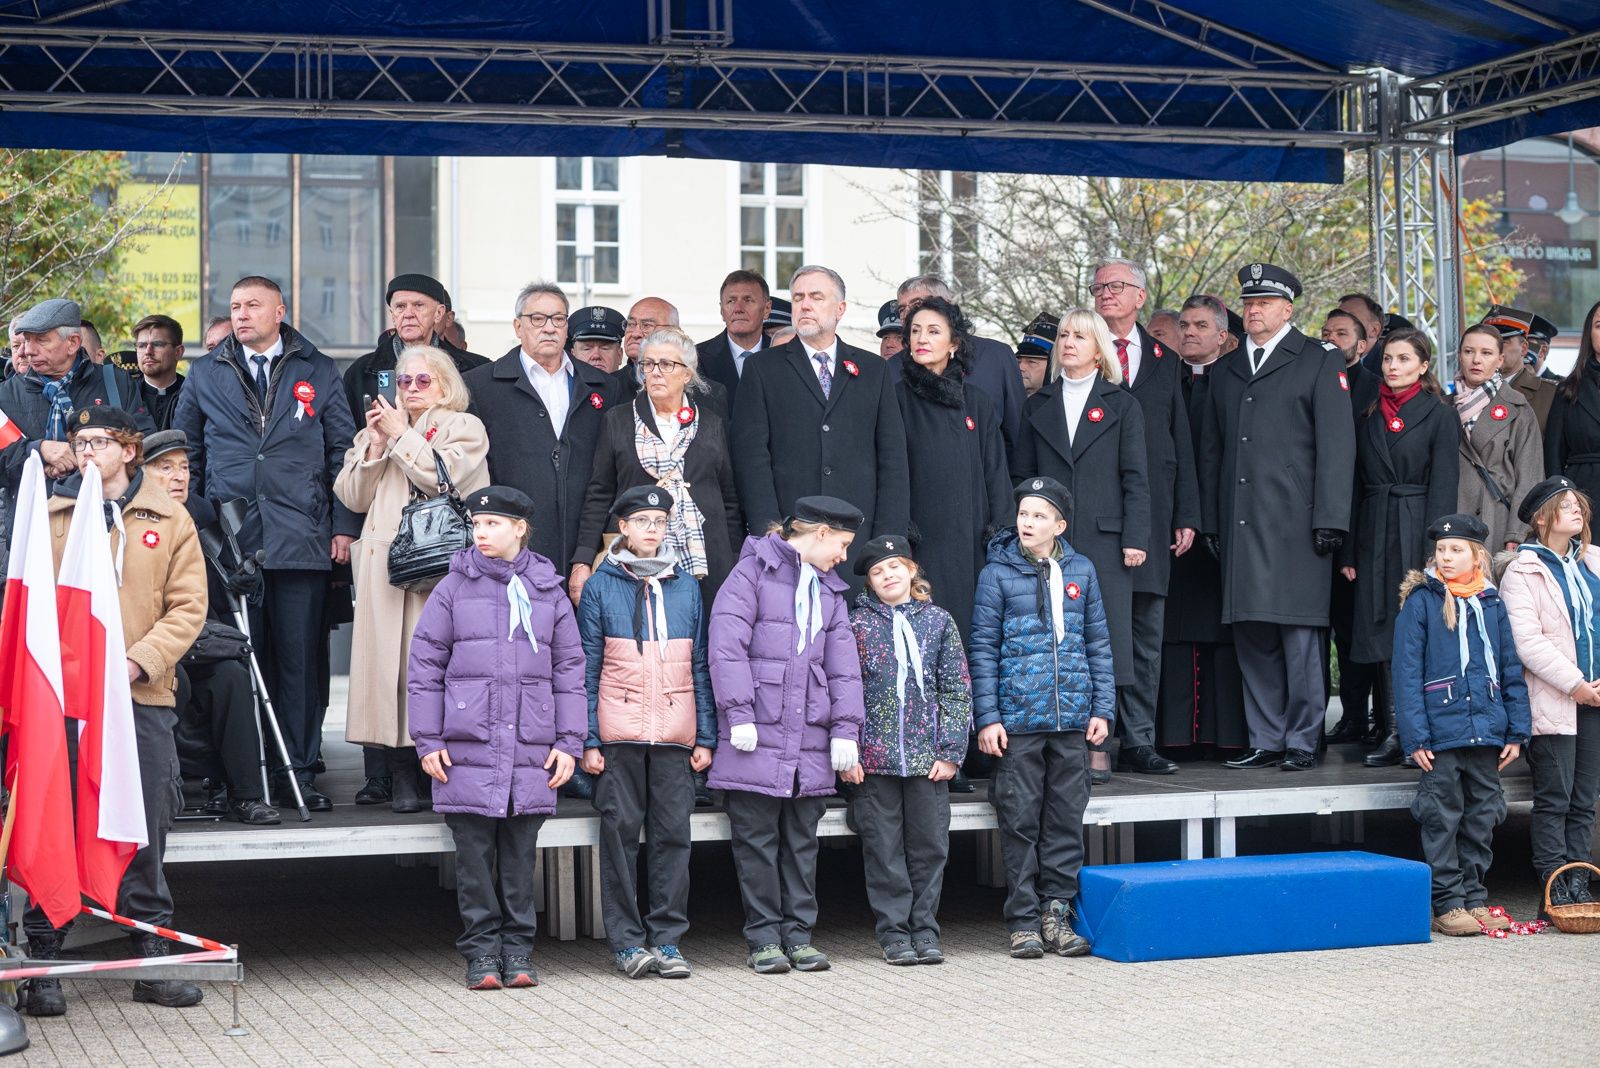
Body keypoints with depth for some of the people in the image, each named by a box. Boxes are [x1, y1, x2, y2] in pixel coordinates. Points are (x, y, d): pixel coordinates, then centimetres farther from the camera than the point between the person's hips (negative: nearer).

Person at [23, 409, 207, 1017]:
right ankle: (44, 962, 6)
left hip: (143, 696, 0)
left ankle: (152, 956, 13)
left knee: (146, 828, 4)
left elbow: (188, 606, 3)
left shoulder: (169, 521, 9)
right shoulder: (51, 516, 11)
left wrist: (139, 660, -11)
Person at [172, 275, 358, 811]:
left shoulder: (318, 373, 9)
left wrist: (343, 526, 2)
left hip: (302, 540, -1)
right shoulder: (205, 375, 13)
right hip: (228, 540, 1)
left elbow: (343, 451, 9)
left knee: (300, 661, 0)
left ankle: (300, 771, 6)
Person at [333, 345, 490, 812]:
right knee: (390, 657, -7)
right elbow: (352, 497, 12)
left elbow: (442, 476, -7)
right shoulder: (376, 429, 23)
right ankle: (402, 776, -5)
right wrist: (375, 444, 1)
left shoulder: (464, 427, 11)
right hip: (386, 561, 3)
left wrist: (401, 435, -3)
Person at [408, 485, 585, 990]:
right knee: (475, 854, 1)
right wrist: (428, 741, -1)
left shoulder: (549, 593, 9)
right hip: (467, 745, -1)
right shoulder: (454, 588, 5)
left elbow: (569, 671, 11)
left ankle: (518, 949, 14)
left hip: (531, 748, 1)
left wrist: (569, 743, 5)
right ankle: (482, 952, 10)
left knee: (521, 853, 5)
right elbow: (424, 666, 4)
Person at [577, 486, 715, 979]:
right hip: (619, 731, -2)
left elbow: (700, 665, 11)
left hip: (675, 732, 2)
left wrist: (706, 736, 5)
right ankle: (627, 941, 7)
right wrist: (588, 740, -4)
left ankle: (667, 939, 9)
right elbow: (587, 668, 2)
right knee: (620, 831, -1)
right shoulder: (600, 586, 4)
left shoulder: (686, 587, 11)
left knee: (673, 832, 2)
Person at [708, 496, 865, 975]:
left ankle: (798, 935, 14)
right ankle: (764, 939, 6)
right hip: (757, 737, -6)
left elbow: (842, 665, 15)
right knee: (757, 841, -1)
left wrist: (845, 731, 5)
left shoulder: (829, 589, 19)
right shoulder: (754, 571, -2)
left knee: (802, 841, 8)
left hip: (810, 741, 6)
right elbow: (727, 644, -10)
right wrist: (739, 714, -15)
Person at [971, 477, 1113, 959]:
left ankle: (1057, 911, 15)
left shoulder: (1080, 571, 8)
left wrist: (1103, 708, 7)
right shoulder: (998, 573, 0)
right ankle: (1023, 920, 8)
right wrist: (987, 717, -6)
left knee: (1067, 817, 6)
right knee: (1020, 820, 1)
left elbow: (1098, 644, 13)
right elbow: (983, 649, 0)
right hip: (1018, 717, -3)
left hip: (1072, 718, 3)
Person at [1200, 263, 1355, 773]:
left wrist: (1329, 520, -11)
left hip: (1294, 525, -5)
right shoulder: (1227, 371, 19)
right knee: (1251, 636, 6)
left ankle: (1303, 740, 4)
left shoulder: (1320, 362, 3)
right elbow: (1212, 451, 22)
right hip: (1240, 528, 5)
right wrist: (1210, 521, 13)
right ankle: (1266, 741, 12)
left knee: (1299, 633, -4)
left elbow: (1336, 446, -4)